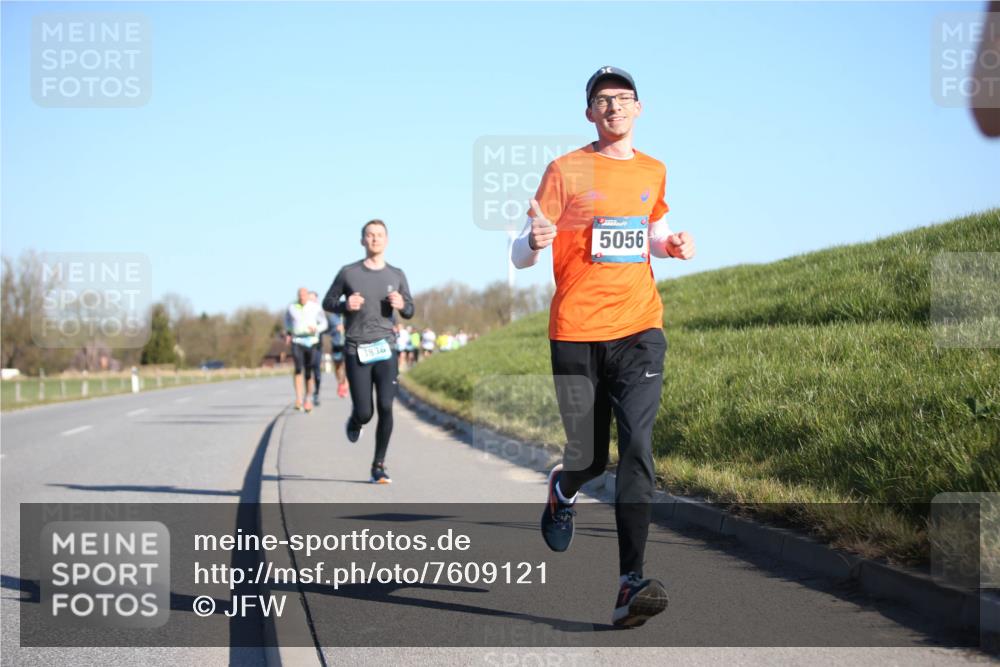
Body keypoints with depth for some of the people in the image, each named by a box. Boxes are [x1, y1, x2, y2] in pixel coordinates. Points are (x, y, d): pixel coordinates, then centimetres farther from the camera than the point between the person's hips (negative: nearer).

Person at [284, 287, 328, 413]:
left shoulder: (315, 307, -3)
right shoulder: (292, 307, 2)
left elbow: (324, 324, 3)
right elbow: (287, 318, 24)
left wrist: (316, 329, -17)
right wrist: (288, 332, 14)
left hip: (312, 342, 0)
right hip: (297, 342, 0)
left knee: (309, 373, 5)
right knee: (298, 369, -19)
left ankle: (308, 399, 23)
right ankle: (298, 399, -23)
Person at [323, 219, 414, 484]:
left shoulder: (396, 276, 8)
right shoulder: (348, 273, 1)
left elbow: (409, 311, 15)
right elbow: (327, 303, 9)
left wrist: (401, 305, -8)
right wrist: (345, 305, -12)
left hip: (385, 349, 1)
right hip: (357, 351, -1)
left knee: (385, 407, -11)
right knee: (364, 413, -5)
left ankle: (378, 466, 1)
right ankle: (354, 422, 34)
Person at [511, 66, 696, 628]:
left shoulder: (653, 173, 14)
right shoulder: (565, 171, 2)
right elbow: (521, 255, 0)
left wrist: (671, 245, 9)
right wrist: (536, 242, -24)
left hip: (639, 328, 2)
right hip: (576, 332, -2)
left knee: (638, 448, -15)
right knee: (588, 457, 3)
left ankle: (631, 584, -19)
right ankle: (562, 493, 43)